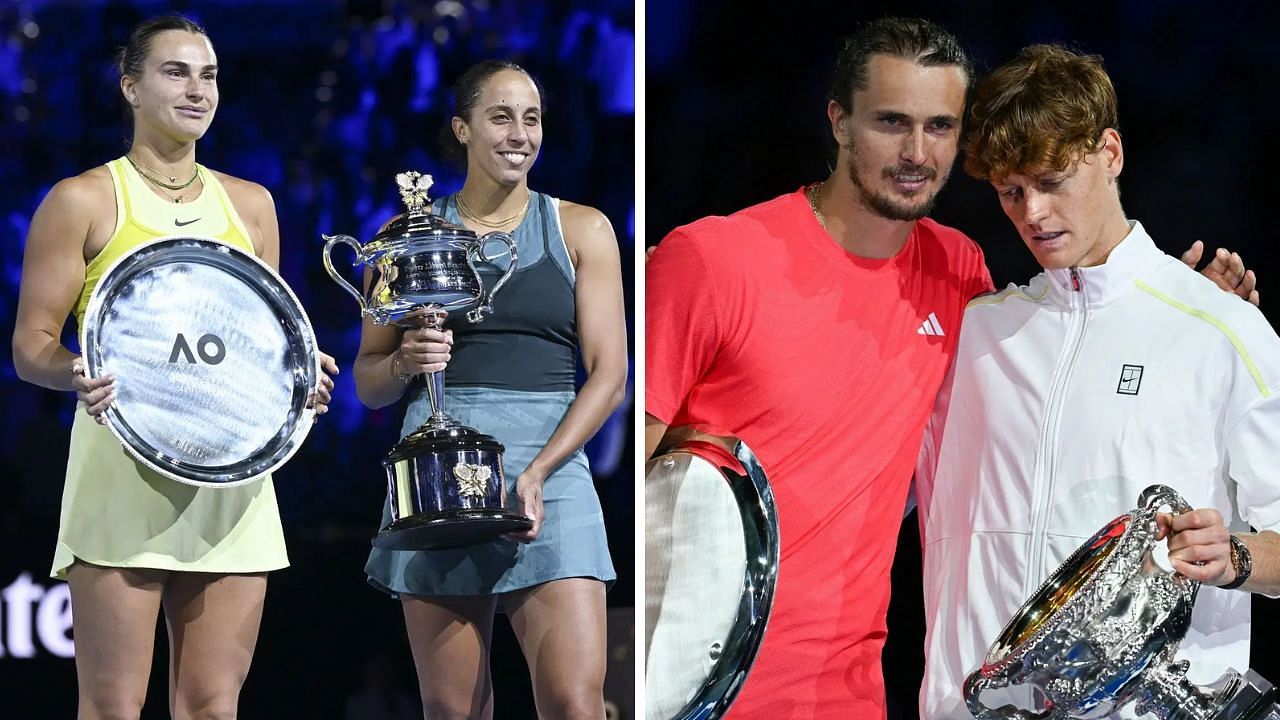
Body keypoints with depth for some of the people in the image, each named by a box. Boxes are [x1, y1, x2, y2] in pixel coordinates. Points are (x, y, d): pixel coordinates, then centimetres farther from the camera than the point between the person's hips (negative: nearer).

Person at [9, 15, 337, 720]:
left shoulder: (249, 205, 17)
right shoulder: (84, 200, 4)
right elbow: (31, 345, 1)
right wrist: (77, 374, -21)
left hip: (231, 473, 4)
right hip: (122, 471, -4)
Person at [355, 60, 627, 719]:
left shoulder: (580, 229, 10)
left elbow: (609, 370, 3)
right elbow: (367, 381, 16)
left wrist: (536, 472, -10)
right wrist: (406, 361, -8)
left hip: (550, 469, -1)